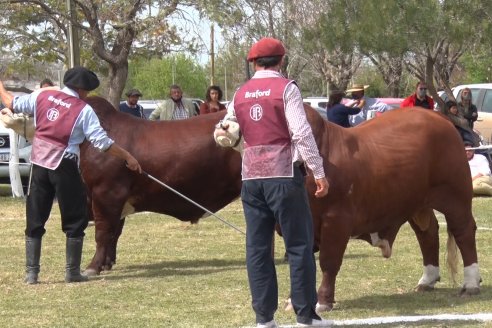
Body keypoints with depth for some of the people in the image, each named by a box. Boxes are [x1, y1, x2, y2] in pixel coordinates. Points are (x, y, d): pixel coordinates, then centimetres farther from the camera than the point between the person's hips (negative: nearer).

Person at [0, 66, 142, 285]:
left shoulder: (43, 96, 5)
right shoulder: (83, 110, -6)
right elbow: (102, 142, -7)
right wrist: (127, 157, 2)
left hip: (39, 165, 4)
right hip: (65, 168, -4)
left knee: (35, 220, 10)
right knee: (75, 220, 8)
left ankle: (31, 273, 9)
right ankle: (72, 272, 8)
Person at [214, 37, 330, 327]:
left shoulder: (241, 94, 10)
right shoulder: (286, 88, -5)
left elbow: (225, 133, 19)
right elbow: (302, 133, -12)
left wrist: (222, 131, 42)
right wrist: (319, 172, -9)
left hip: (252, 177, 5)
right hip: (284, 175, -5)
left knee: (258, 247, 8)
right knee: (299, 245, 2)